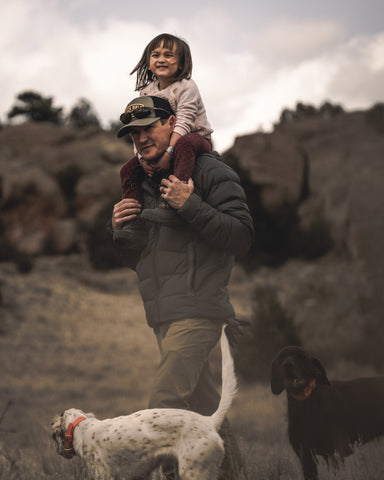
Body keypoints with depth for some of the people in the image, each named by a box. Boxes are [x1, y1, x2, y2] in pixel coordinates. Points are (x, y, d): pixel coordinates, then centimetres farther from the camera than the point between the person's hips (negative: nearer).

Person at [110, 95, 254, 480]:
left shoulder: (208, 171, -3)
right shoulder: (142, 185, 19)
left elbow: (242, 236, -12)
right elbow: (136, 260, 23)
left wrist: (191, 206, -20)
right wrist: (119, 229, 2)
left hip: (196, 309, -8)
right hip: (162, 314, 8)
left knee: (164, 406, -16)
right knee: (204, 404, 12)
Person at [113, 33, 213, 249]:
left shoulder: (186, 87, -13)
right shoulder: (147, 91, 6)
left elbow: (183, 122, -25)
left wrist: (168, 151, -37)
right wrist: (143, 157, -17)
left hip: (196, 139, -7)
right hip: (161, 145, 7)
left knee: (184, 144, -43)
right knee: (129, 170, -7)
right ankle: (135, 221, -10)